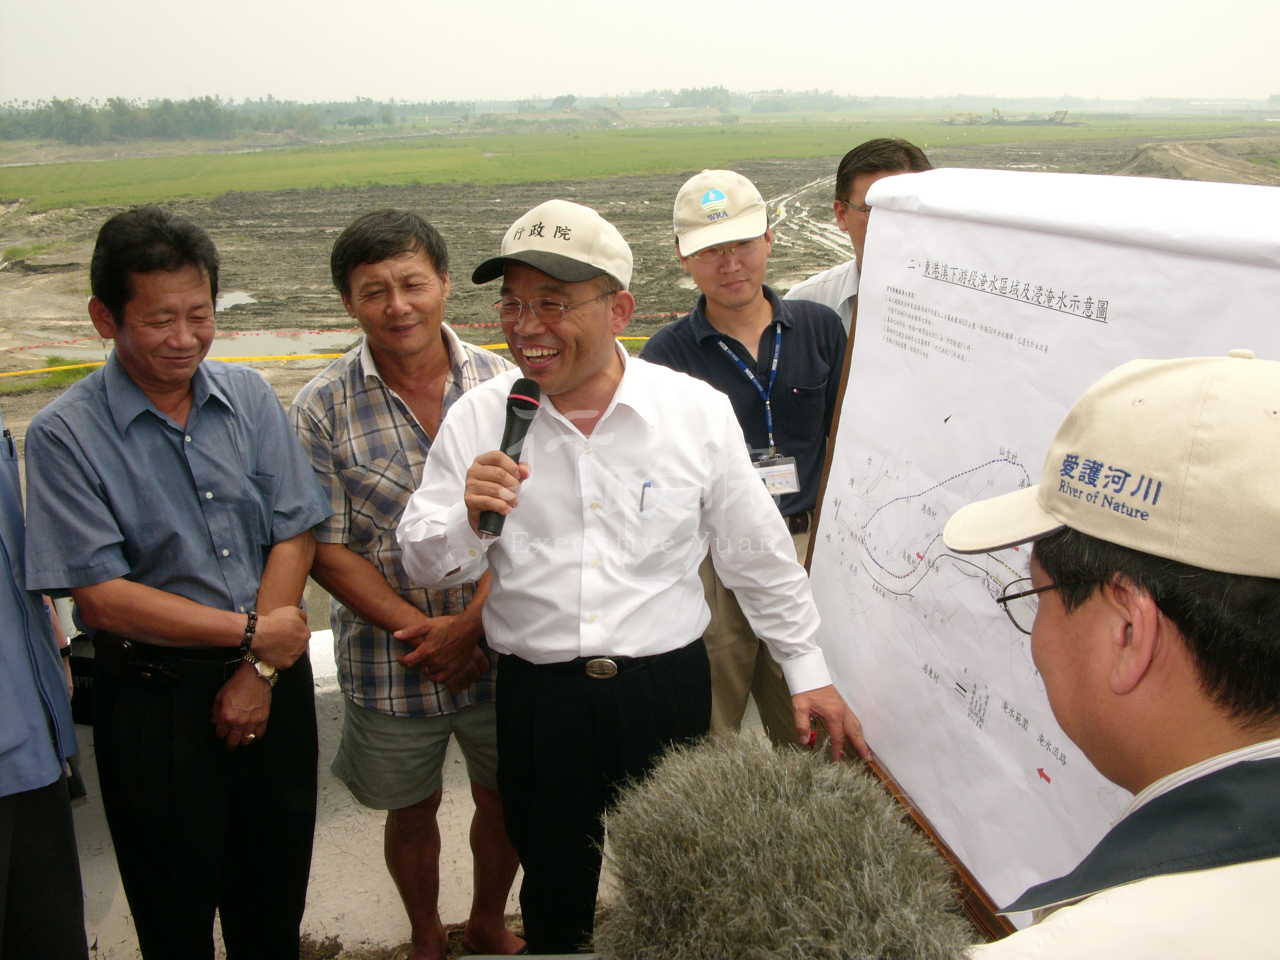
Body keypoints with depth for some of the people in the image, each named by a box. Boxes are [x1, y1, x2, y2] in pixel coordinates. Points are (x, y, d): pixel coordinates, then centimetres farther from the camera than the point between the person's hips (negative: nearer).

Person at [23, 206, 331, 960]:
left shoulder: (250, 397, 1)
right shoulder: (66, 436, -11)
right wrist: (251, 633, -13)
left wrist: (259, 671, -9)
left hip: (274, 676, 3)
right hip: (155, 696, -3)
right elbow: (102, 597, -14)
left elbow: (294, 536, -1)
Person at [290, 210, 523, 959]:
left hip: (500, 651, 1)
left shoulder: (500, 383, -7)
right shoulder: (324, 409, -10)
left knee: (505, 800, 18)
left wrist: (471, 624, -17)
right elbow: (327, 551, -9)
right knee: (412, 811, 19)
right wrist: (420, 630, -16)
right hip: (389, 665, -1)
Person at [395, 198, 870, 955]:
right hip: (537, 698, 1)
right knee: (555, 893, 19)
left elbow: (759, 553, 4)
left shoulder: (698, 411, -5)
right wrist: (467, 519, -19)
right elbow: (424, 566, 2)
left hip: (668, 689, 0)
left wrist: (809, 670, 7)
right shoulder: (478, 420, -3)